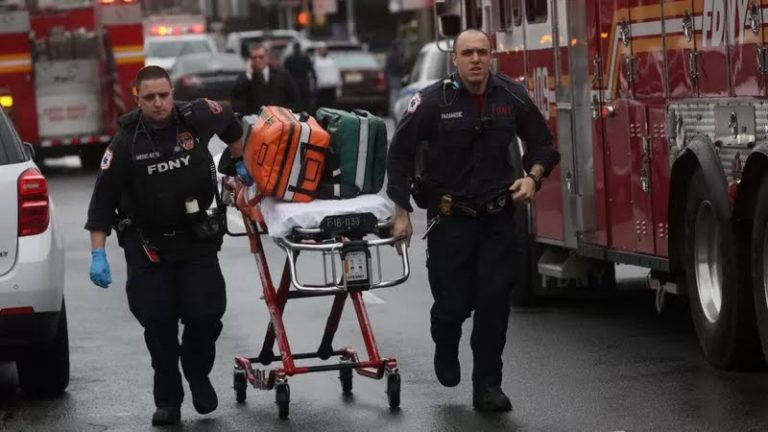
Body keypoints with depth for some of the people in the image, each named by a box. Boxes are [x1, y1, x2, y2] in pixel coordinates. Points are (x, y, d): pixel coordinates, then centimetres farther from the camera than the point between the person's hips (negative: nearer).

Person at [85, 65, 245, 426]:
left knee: (206, 315, -4)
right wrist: (98, 254, -16)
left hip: (196, 237, 2)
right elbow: (103, 200, -11)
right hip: (147, 245, -1)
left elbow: (230, 122, 17)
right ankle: (167, 400, 15)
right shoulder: (126, 142, -13)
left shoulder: (197, 118, -8)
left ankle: (197, 374, 25)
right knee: (159, 325, 0)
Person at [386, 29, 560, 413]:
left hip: (497, 217, 2)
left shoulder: (512, 97, -3)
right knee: (453, 301, 1)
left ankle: (487, 386, 4)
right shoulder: (432, 101, -11)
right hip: (449, 217, -2)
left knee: (494, 300, -4)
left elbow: (542, 143, 11)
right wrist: (401, 213, -7)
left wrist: (532, 177, -7)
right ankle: (446, 348, 36)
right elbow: (400, 154, -6)